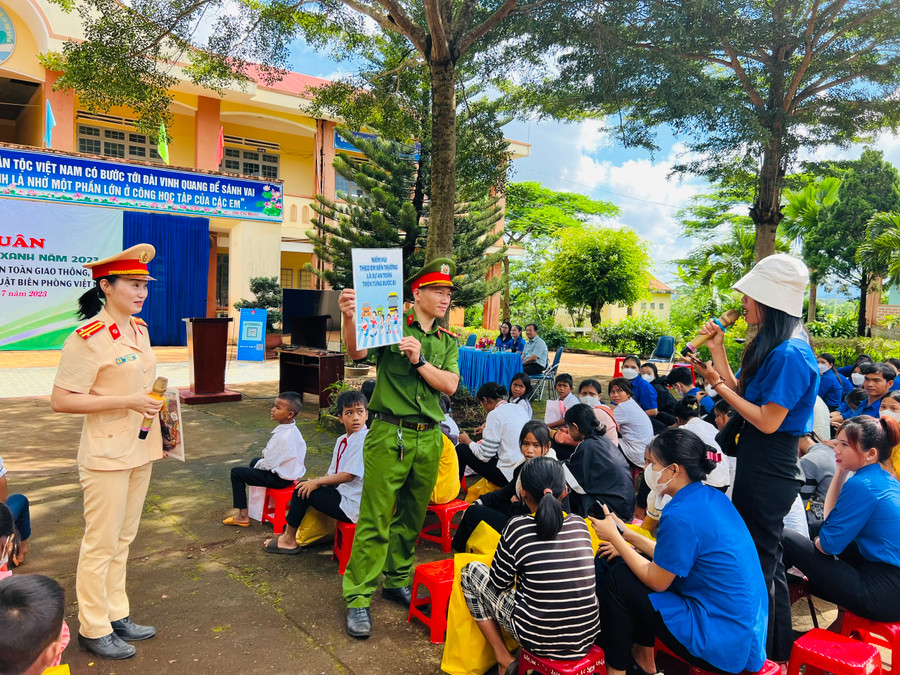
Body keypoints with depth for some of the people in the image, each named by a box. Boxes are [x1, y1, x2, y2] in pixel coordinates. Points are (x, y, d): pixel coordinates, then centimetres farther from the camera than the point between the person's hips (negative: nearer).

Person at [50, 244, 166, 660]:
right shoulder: (88, 339, -18)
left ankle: (117, 616, 32)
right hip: (106, 456, -8)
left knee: (123, 539, 18)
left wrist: (156, 401, 6)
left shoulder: (139, 329, 7)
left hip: (140, 450, 8)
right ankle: (93, 628, 23)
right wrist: (125, 401, -23)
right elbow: (61, 401, -19)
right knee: (101, 543, 5)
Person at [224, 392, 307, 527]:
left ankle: (243, 516, 4)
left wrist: (258, 464, -5)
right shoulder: (292, 430, -2)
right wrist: (266, 453, 0)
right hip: (290, 470, 10)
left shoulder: (282, 437, -32)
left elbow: (268, 464, -24)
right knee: (254, 461, 34)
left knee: (236, 473, -2)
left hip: (280, 479, -10)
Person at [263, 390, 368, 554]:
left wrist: (317, 482, -12)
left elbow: (349, 475, -22)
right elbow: (332, 473, 16)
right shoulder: (342, 440, 11)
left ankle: (288, 540, 12)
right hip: (341, 492, 9)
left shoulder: (364, 440, -19)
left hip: (352, 506, -9)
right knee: (306, 487, 12)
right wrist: (317, 482, -3)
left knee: (303, 490, -6)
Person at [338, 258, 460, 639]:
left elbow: (450, 385, 0)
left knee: (412, 517, 15)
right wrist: (350, 318, -35)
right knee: (375, 519, -2)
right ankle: (358, 597, 10)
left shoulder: (448, 342, 13)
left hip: (429, 439, 5)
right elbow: (357, 352, -16)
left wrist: (420, 361, -15)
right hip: (390, 435, -5)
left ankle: (397, 582, 33)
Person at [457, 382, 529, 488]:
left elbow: (485, 456, -13)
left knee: (461, 449, 4)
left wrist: (468, 441, 4)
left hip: (509, 476, -8)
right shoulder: (520, 408, 8)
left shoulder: (495, 414, -14)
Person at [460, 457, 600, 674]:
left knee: (470, 571, 12)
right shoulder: (580, 524, -3)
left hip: (538, 639, -5)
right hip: (587, 636, 5)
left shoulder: (517, 527, -16)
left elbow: (499, 582, -5)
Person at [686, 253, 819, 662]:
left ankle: (764, 656, 25)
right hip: (758, 465, 10)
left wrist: (718, 384, -18)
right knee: (765, 556, 22)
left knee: (758, 560, 5)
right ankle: (779, 648, 41)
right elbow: (740, 396, 7)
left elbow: (767, 421, -23)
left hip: (769, 472, -10)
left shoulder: (790, 354, -24)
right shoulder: (769, 345, 7)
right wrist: (717, 352, 3)